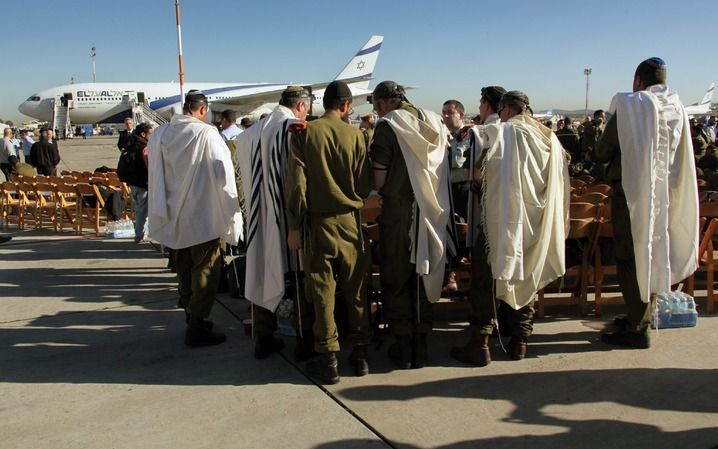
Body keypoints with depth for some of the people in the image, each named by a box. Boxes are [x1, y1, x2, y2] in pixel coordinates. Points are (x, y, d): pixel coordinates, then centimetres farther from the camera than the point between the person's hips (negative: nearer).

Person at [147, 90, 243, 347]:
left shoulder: (159, 134, 1)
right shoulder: (206, 134, -16)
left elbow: (154, 176, 8)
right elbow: (223, 173, -16)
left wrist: (161, 211, 18)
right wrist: (230, 210, -6)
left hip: (173, 217, 6)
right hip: (203, 216, -6)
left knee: (184, 270, 18)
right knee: (205, 271, 4)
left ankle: (192, 317, 30)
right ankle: (197, 328, 7)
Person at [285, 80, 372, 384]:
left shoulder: (304, 132, -4)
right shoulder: (355, 135, -2)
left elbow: (296, 182, -7)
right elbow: (365, 187, -1)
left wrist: (294, 226, -2)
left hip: (318, 222, -1)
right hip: (350, 221, 1)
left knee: (322, 292, 5)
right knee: (355, 290, 12)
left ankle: (328, 360, 10)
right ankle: (360, 353, 21)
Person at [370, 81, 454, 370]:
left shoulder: (387, 126, -9)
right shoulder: (435, 122, 7)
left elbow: (379, 179, -13)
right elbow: (445, 168, 10)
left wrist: (384, 191, 8)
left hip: (398, 212, -5)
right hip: (433, 212, 5)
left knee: (396, 280, 8)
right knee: (424, 276, 14)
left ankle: (403, 347, 14)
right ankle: (421, 344, 22)